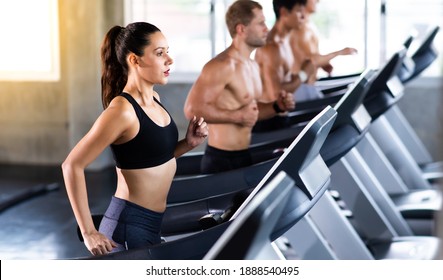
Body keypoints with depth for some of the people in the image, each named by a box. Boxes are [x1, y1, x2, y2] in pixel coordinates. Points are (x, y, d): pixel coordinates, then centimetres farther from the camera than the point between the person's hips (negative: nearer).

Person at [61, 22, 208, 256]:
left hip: (152, 224, 9)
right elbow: (72, 165, -20)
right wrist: (88, 232, -21)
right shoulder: (122, 110, -19)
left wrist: (188, 143, 2)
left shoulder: (153, 99, 6)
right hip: (129, 226, -9)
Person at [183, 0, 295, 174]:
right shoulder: (222, 66, -18)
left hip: (245, 156, 9)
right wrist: (237, 116, -21)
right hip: (221, 160, -9)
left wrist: (277, 107, 5)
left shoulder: (253, 66, 13)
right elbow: (192, 109, -25)